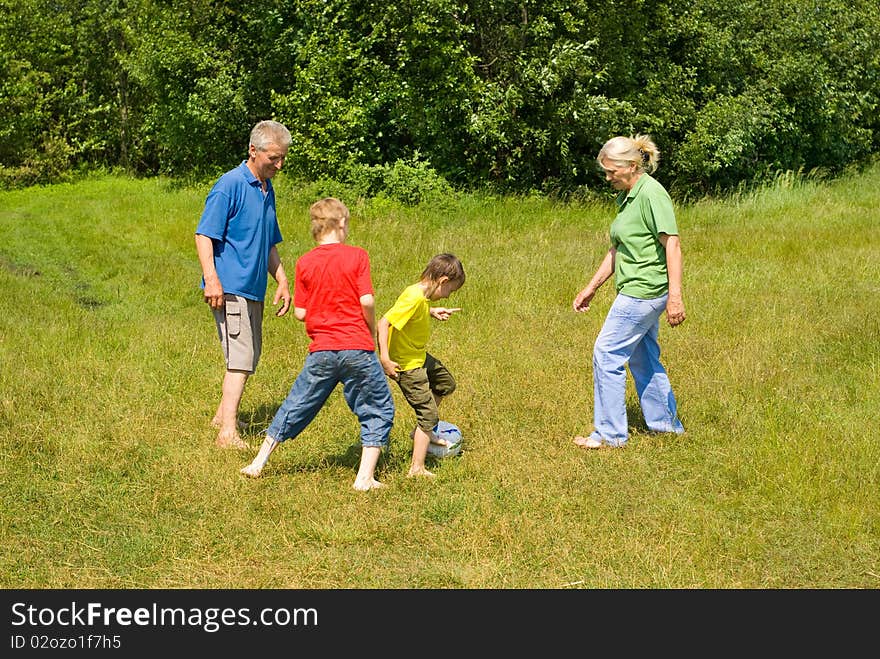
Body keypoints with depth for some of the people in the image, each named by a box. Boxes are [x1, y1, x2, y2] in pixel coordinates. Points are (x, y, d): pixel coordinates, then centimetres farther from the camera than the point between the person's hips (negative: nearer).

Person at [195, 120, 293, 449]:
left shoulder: (267, 190, 14)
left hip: (254, 289, 9)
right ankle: (228, 432, -14)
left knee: (249, 356, 18)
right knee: (241, 359, -13)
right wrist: (211, 279, -25)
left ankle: (224, 413, 34)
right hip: (230, 287, -9)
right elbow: (204, 234, -16)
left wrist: (282, 281, 19)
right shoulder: (230, 185, -12)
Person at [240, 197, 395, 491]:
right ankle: (365, 477, 2)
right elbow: (367, 301, -11)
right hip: (357, 349, -3)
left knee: (296, 406, 16)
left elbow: (300, 313, 1)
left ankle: (258, 463, 22)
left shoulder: (305, 263, 1)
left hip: (321, 352, 3)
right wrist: (372, 329, 6)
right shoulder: (357, 256, -5)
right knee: (378, 410, 11)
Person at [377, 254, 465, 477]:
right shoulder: (414, 298, -28)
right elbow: (384, 322, -33)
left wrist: (433, 312, 8)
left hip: (420, 356, 10)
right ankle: (416, 469, -2)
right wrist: (384, 359, -36)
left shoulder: (423, 295, -1)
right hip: (407, 364, -10)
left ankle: (422, 430, 41)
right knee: (428, 413, -5)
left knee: (446, 383, 28)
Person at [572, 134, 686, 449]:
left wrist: (675, 296, -26)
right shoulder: (627, 197, 14)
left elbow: (672, 244, -21)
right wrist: (591, 287, 22)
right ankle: (666, 424, 29)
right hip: (637, 290, 10)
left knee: (606, 353, -5)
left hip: (644, 291, -10)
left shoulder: (652, 194, -16)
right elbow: (617, 250, 21)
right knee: (643, 358, 17)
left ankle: (610, 433, 4)